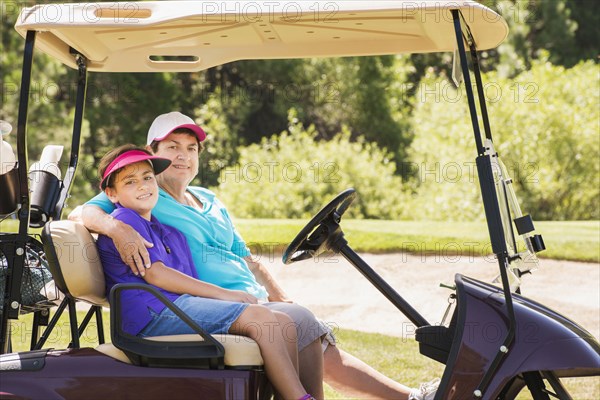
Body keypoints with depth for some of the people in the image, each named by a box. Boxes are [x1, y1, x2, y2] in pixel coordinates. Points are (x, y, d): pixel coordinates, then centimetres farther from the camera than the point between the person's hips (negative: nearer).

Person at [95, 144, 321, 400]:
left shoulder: (171, 235, 31)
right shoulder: (122, 220, 2)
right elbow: (155, 274, -9)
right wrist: (223, 294, -11)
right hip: (152, 314, -9)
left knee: (282, 322, -8)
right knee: (259, 317, -24)